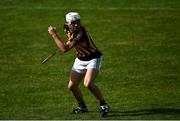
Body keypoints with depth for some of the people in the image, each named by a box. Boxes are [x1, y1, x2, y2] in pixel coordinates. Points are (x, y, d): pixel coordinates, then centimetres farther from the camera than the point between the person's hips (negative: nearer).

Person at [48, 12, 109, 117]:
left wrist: (54, 35, -32)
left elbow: (65, 49, -35)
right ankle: (82, 107, 30)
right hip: (80, 60, 8)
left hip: (93, 59, -8)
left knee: (88, 84, -28)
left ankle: (104, 105, -11)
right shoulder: (67, 27, -9)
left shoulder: (80, 34, -33)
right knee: (72, 86, 7)